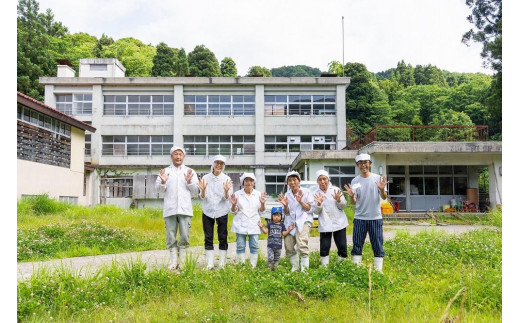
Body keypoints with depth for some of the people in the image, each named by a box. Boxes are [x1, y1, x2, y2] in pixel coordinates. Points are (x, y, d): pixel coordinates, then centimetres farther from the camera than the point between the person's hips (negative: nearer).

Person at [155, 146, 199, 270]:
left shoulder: (190, 172, 14)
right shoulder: (165, 171, 13)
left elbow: (195, 192, 10)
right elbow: (159, 189, 4)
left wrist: (189, 182, -7)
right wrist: (163, 182, -16)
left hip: (185, 209, 0)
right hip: (169, 209, 0)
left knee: (185, 236, -4)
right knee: (171, 237, 2)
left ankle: (182, 261, 11)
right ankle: (173, 261, 12)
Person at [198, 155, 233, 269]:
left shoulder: (226, 179, -3)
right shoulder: (205, 178, -1)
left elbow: (226, 198, -7)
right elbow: (202, 197, -2)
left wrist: (226, 191, -28)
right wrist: (203, 190, -23)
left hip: (221, 211, -1)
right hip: (208, 211, 1)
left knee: (223, 237, 2)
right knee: (208, 238, 4)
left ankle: (222, 263, 12)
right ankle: (209, 264, 11)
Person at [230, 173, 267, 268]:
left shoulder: (258, 194, 7)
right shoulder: (237, 194, 3)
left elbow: (261, 210, 8)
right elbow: (234, 211, 6)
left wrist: (262, 203, -12)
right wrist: (233, 204, -15)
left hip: (254, 225, 1)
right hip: (241, 225, -1)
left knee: (254, 246, 1)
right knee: (240, 246, 1)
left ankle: (253, 266, 10)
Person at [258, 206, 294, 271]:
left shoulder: (282, 225, 6)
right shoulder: (270, 224, 3)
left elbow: (284, 233, 3)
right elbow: (265, 231, -2)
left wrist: (289, 229, -8)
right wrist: (262, 227, -17)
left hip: (278, 245, 2)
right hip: (270, 244, -2)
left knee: (277, 258, 12)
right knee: (270, 258, -9)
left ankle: (275, 267, 24)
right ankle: (269, 268, 6)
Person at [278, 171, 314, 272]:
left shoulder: (306, 192, 1)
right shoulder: (287, 195, 10)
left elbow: (310, 209, -2)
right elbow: (286, 213, 10)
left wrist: (301, 201, -17)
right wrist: (285, 205, -11)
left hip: (303, 220, -4)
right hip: (290, 222, 4)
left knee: (302, 245, -21)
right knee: (289, 247, 1)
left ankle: (305, 268, -14)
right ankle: (295, 267, 18)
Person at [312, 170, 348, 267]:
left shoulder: (336, 190, 4)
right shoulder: (316, 194, 3)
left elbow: (343, 206, 3)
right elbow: (315, 211, 0)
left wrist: (338, 200, -16)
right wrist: (319, 204, -19)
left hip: (339, 222, 1)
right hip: (325, 224, -1)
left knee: (342, 246, 4)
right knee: (324, 247, -3)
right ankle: (324, 265, 8)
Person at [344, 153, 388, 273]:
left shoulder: (378, 178, -1)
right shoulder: (355, 181, 2)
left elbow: (384, 197, -2)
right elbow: (353, 202, 0)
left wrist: (382, 190, -23)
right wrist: (351, 196, -22)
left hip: (375, 218, -1)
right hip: (359, 218, 1)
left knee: (378, 245, 5)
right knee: (357, 245, 5)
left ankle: (378, 270, 13)